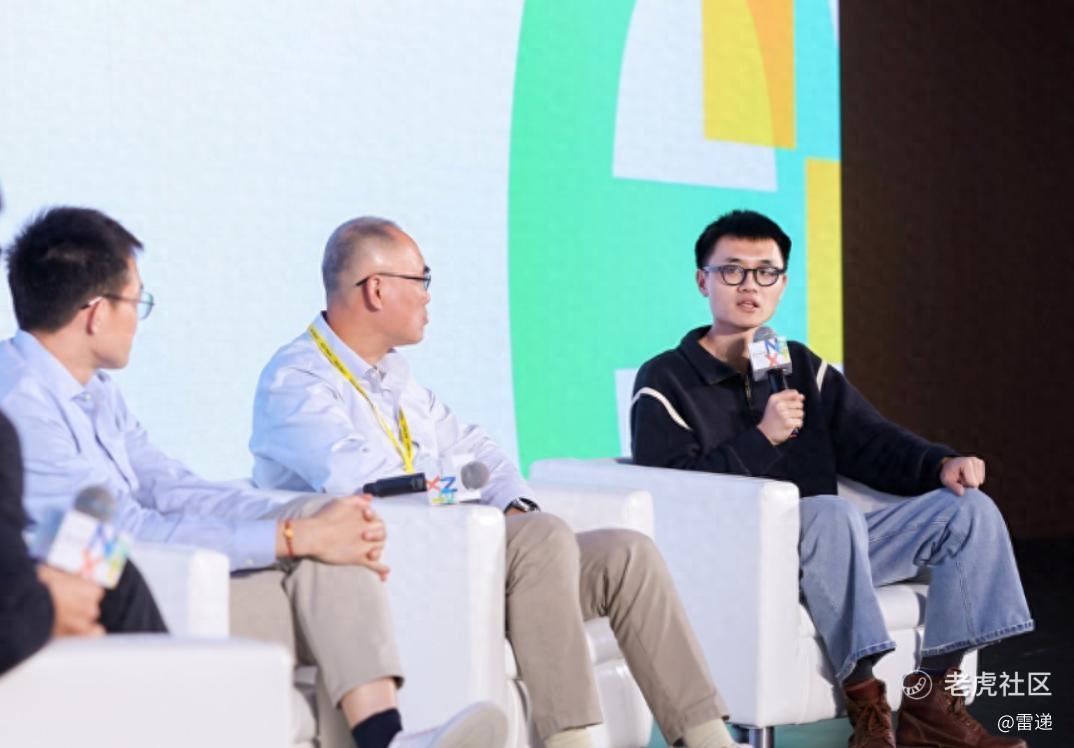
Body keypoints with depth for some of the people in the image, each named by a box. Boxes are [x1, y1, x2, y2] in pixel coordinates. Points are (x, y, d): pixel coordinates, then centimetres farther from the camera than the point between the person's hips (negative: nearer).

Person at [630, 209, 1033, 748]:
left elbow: (870, 442, 11)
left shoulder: (803, 367, 19)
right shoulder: (665, 382, 1)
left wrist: (940, 463, -8)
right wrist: (761, 439, -18)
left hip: (827, 548, 7)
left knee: (969, 509, -7)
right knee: (835, 512, -36)